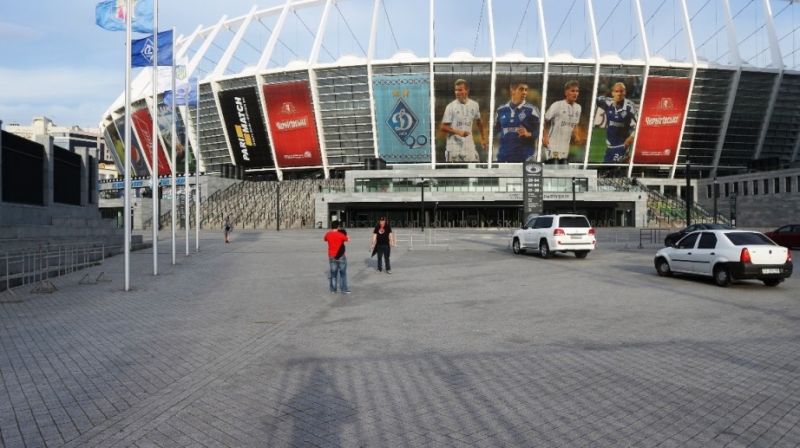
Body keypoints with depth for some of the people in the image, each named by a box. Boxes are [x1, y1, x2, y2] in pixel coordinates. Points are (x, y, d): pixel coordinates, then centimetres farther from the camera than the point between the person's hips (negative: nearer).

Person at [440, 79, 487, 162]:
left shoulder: (474, 105, 5)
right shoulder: (451, 107, -8)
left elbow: (478, 122, 22)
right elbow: (443, 127, -9)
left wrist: (483, 138, 26)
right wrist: (458, 132, -21)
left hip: (469, 146, 4)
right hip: (454, 146, -3)